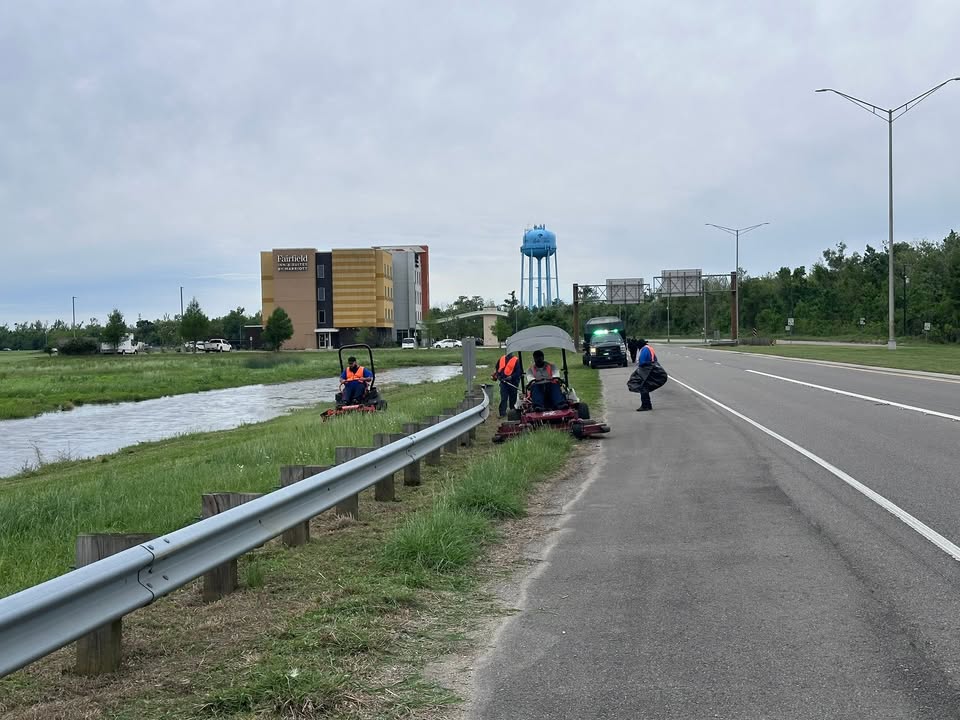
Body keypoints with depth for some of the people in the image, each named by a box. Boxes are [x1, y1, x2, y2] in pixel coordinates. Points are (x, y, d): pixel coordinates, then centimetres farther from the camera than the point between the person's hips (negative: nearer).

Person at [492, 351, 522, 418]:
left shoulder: (516, 361, -5)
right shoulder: (501, 359, 10)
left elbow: (518, 372, -11)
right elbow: (497, 369, 21)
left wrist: (511, 377, -20)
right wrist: (497, 375, 4)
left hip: (512, 383, -3)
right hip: (503, 382, 3)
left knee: (512, 398, 8)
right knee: (503, 398, -2)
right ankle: (502, 413, -2)